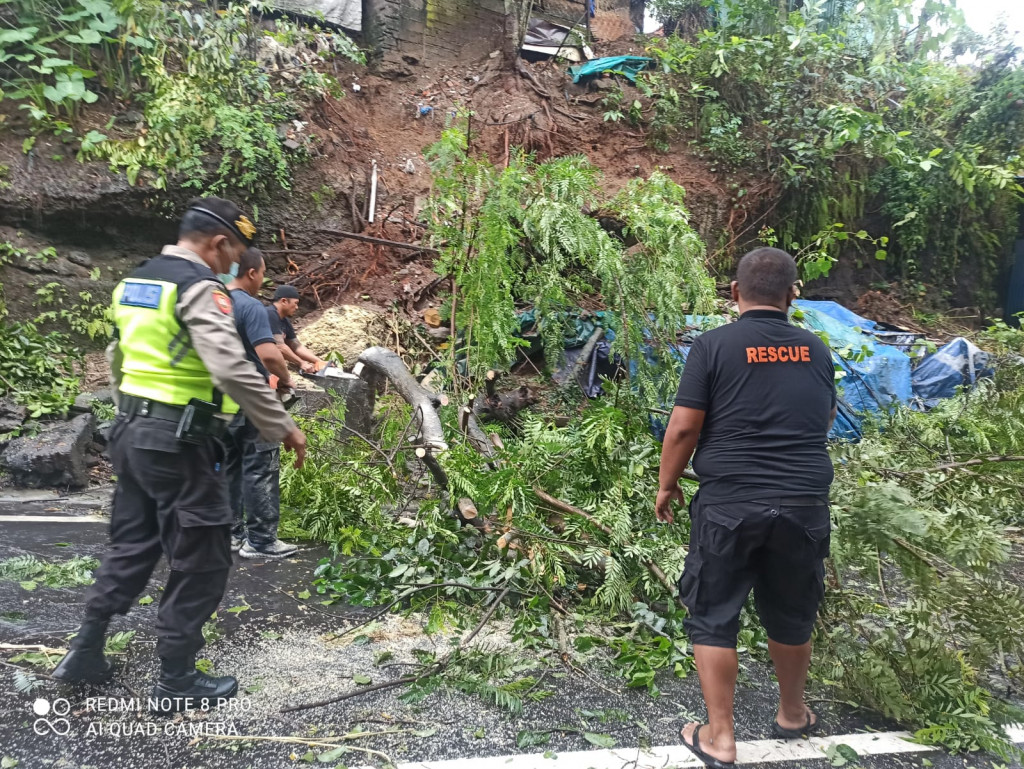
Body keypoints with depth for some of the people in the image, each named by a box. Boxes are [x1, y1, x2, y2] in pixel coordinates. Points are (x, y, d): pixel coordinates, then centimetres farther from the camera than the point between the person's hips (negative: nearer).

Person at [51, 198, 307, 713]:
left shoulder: (133, 283, 13)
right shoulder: (199, 288, -16)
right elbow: (233, 371, -27)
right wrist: (282, 428, -19)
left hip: (131, 433, 9)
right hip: (178, 442, -9)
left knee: (131, 545, 22)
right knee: (201, 560, 3)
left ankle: (85, 652, 30)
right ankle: (176, 683, 13)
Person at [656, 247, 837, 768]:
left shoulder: (714, 345, -7)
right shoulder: (815, 351, 6)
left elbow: (682, 430, -9)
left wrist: (666, 486, 6)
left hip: (729, 504, -4)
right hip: (805, 504, 4)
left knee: (713, 618, 11)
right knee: (791, 616, 22)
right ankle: (792, 715, 42)